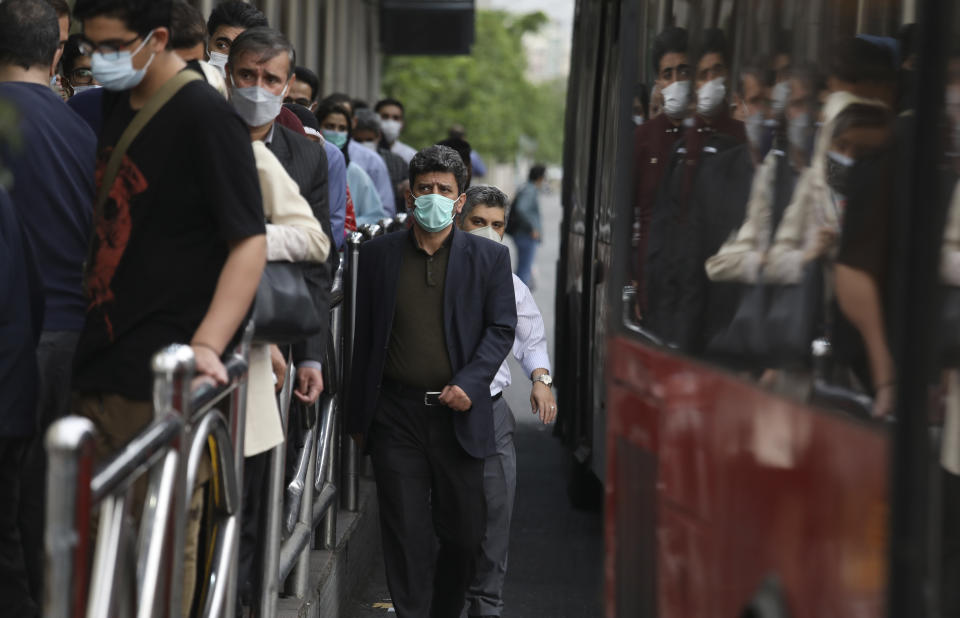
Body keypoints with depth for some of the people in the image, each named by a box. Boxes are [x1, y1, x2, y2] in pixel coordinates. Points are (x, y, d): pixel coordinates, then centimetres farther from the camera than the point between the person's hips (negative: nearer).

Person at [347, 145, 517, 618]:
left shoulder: (489, 257, 5)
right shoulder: (379, 254, 7)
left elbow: (501, 328, 3)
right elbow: (364, 336, 9)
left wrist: (469, 384, -13)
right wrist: (358, 416, 9)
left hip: (458, 414, 0)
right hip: (396, 414, 0)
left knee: (463, 533, 6)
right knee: (407, 536, -1)